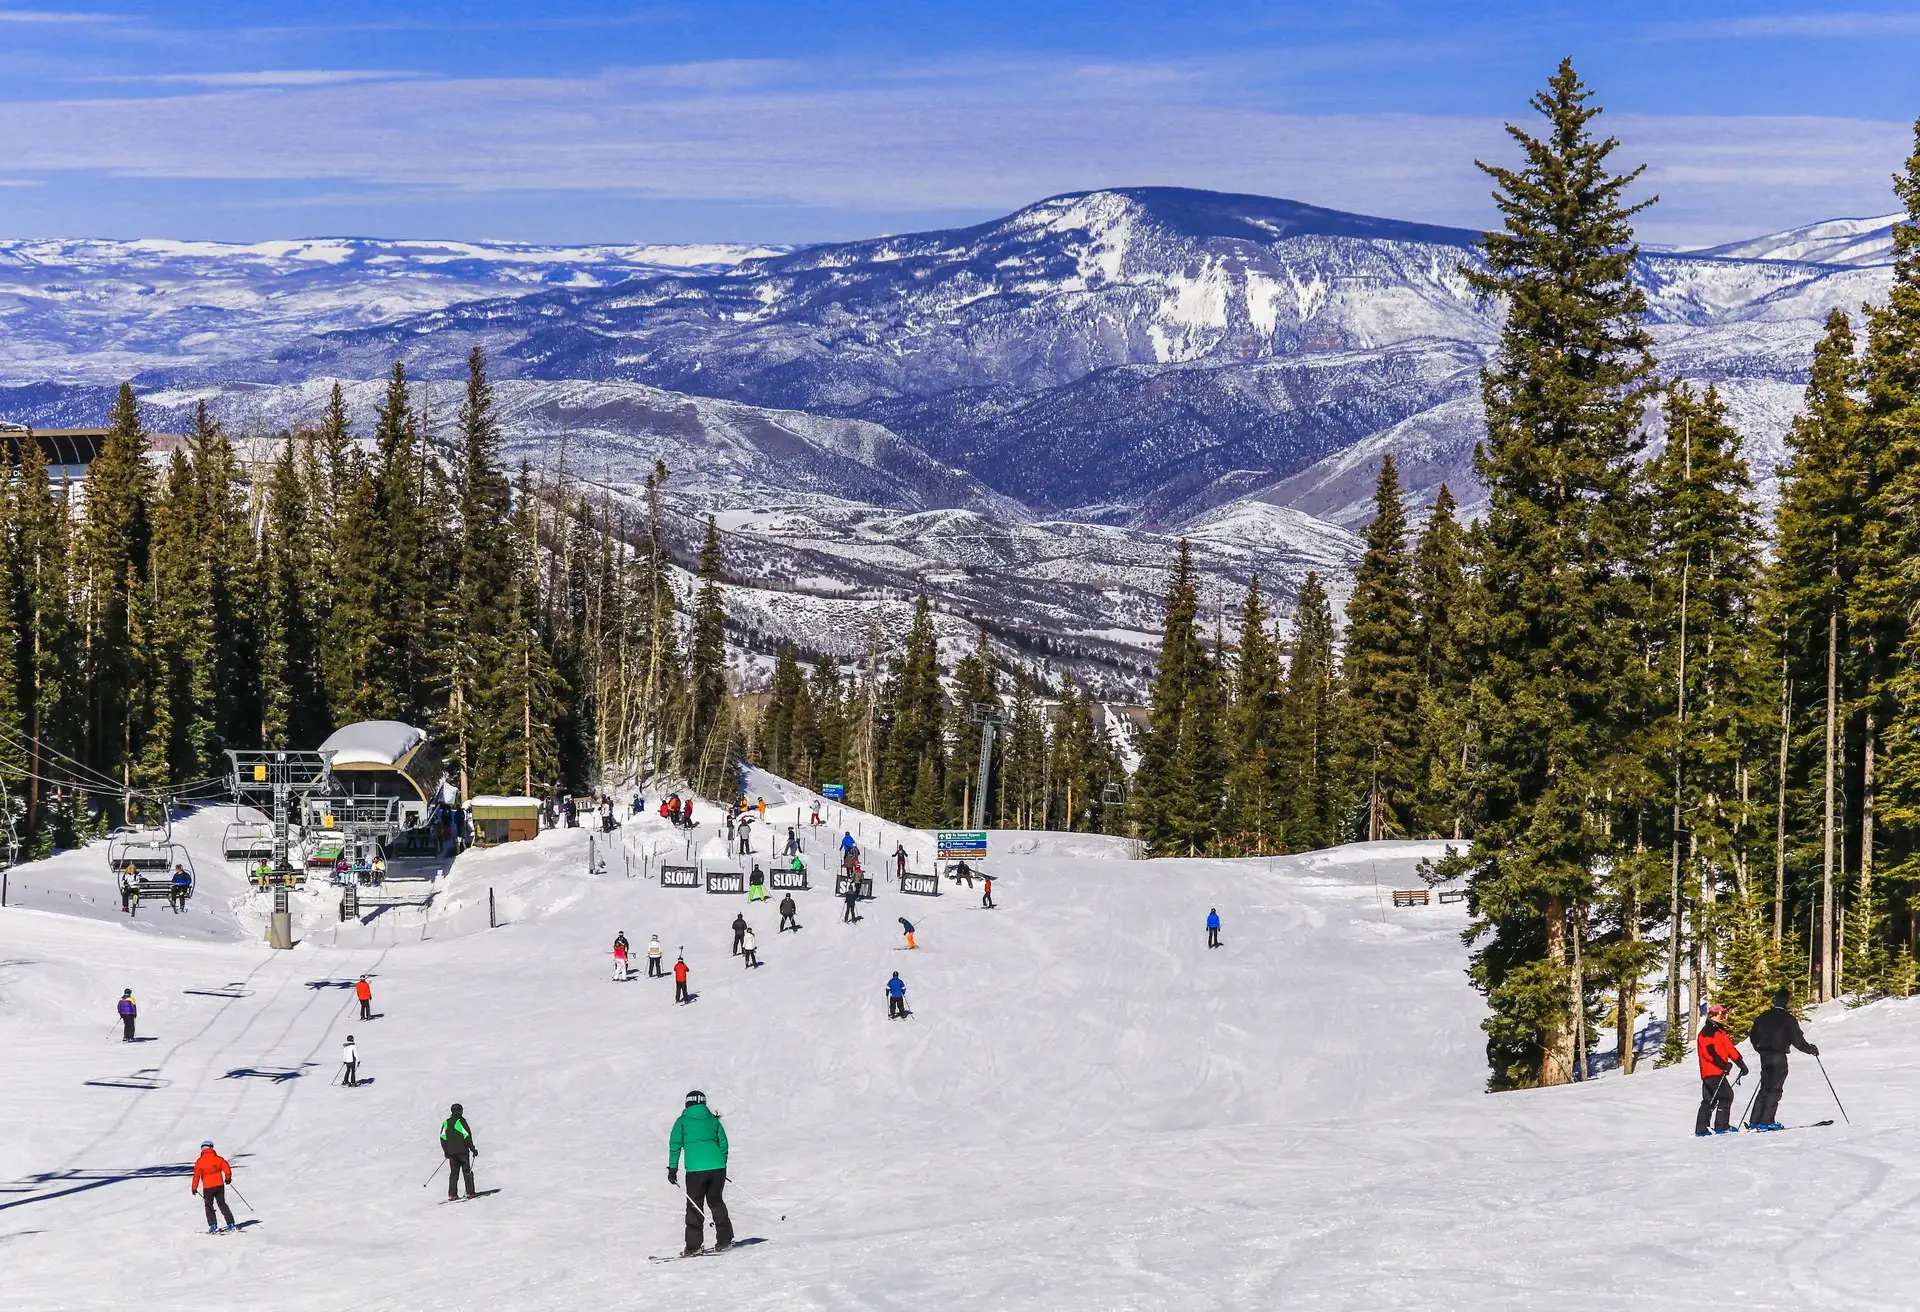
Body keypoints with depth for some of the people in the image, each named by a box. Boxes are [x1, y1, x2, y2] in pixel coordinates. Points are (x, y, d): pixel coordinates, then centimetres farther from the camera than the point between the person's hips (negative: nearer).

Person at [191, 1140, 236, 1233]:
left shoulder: (200, 1161, -9)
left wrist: (194, 1188, -4)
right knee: (222, 1204, 15)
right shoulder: (218, 1159, -3)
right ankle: (230, 1224, 9)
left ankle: (212, 1226, 3)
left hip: (208, 1188, -3)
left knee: (209, 1206, 13)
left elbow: (196, 1175, -12)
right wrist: (228, 1179, 19)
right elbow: (227, 1170, -1)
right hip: (219, 1186, 3)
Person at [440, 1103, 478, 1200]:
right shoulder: (461, 1121, -7)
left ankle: (452, 1195, 1)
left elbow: (442, 1137, 9)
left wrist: (446, 1151, 16)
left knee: (454, 1172, 8)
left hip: (451, 1152, 5)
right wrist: (473, 1149, -6)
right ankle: (469, 1193, -3)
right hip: (462, 1151, -5)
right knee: (467, 1171, 2)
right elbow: (467, 1137, -12)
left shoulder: (446, 1123, 9)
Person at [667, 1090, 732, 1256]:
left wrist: (672, 1168, 3)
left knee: (695, 1206, 5)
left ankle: (693, 1246, 1)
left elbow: (675, 1145, -1)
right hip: (717, 1167, 3)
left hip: (695, 1169, -3)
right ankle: (725, 1239, 19)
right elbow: (723, 1144, 14)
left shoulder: (682, 1121, 5)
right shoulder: (713, 1120, 13)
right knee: (716, 1202, 18)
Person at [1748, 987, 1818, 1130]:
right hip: (1778, 1057, -5)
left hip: (1765, 1055, 6)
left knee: (1765, 1087, 13)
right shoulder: (1788, 1018, -8)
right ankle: (1766, 1121, -8)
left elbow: (1753, 1037, 13)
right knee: (1775, 1089, -1)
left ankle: (1754, 1121, 8)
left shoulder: (1764, 1016, 8)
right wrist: (1811, 1049, 7)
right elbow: (1797, 1040, -9)